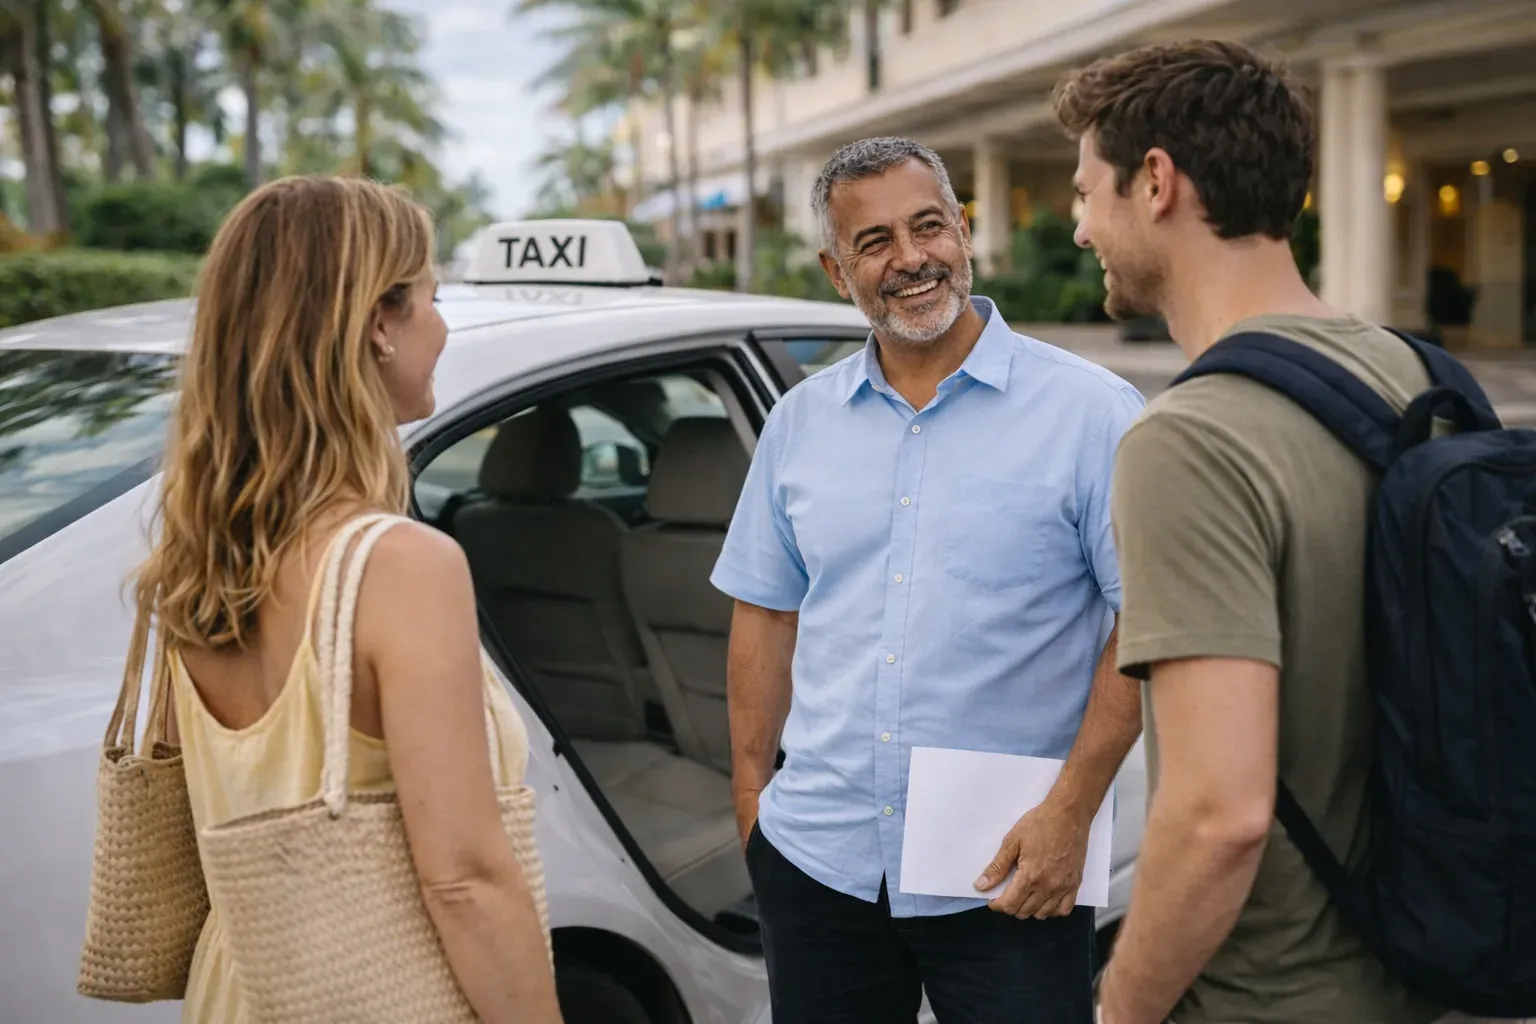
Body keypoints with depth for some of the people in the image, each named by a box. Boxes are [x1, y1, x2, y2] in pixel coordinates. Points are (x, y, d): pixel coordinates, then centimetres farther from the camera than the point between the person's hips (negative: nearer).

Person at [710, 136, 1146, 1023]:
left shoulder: (1092, 413, -7)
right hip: (813, 861, 4)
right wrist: (750, 799, 9)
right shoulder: (799, 422, 7)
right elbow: (766, 618, 12)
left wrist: (1070, 811, -13)